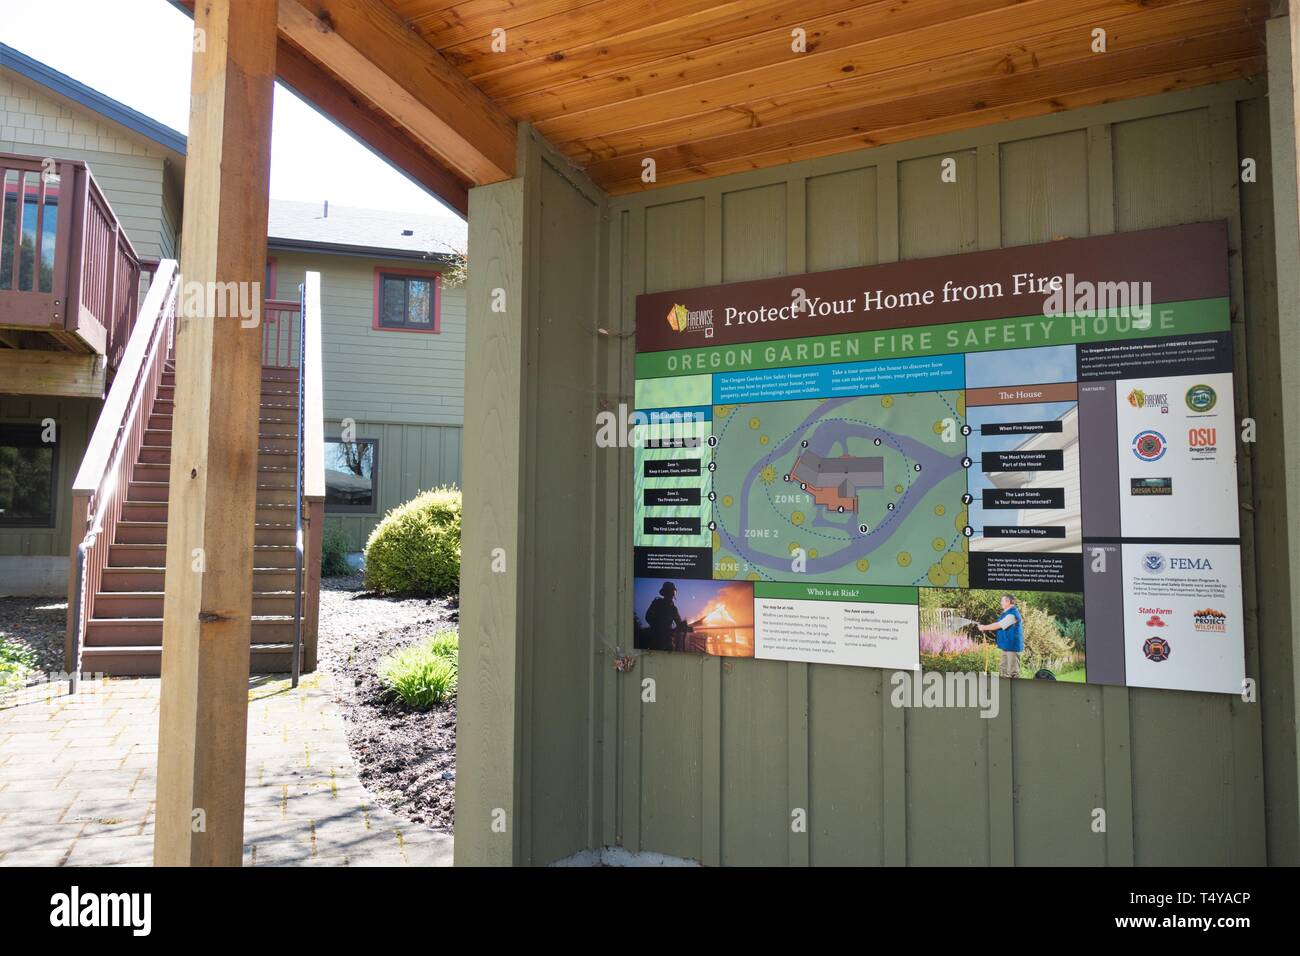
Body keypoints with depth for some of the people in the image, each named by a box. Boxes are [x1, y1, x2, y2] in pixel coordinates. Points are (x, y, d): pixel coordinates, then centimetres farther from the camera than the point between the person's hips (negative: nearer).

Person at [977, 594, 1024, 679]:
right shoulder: (1007, 613, 14)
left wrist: (984, 627, -11)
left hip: (1012, 646, -10)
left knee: (1013, 671, -6)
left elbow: (998, 625, -19)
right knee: (1003, 670, 14)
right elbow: (998, 624, 15)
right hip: (1006, 646, 10)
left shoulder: (1012, 614, -18)